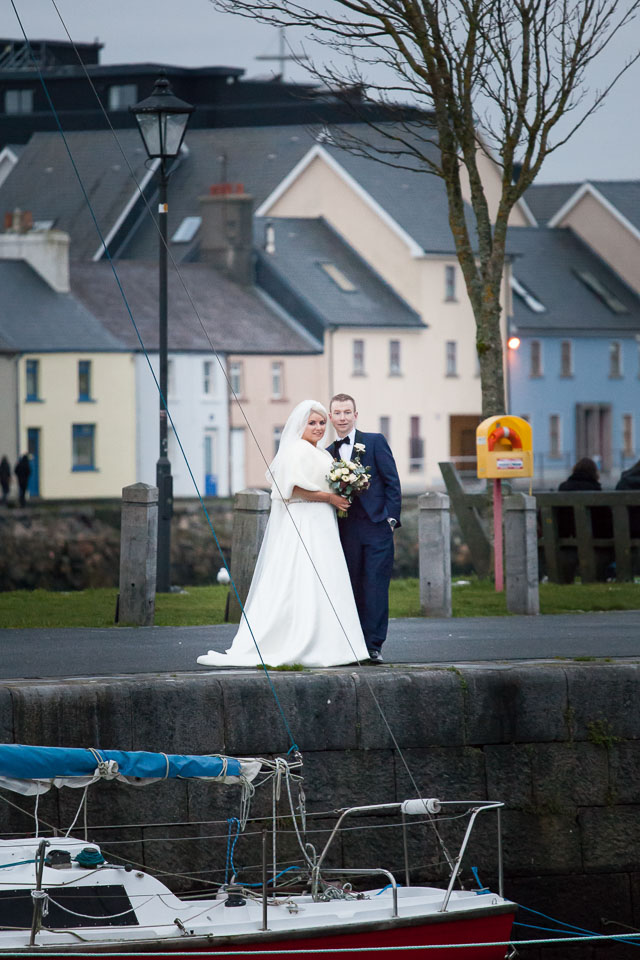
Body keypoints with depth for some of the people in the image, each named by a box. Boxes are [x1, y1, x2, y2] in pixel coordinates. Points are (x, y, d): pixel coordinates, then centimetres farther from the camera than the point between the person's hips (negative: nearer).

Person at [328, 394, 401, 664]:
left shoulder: (375, 442, 3)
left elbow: (392, 482, 0)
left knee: (375, 588, -7)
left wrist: (391, 518, -7)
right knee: (353, 589, 3)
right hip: (347, 531, 4)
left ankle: (373, 646, -8)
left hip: (377, 528, -4)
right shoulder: (329, 453, 14)